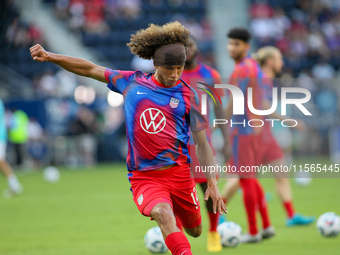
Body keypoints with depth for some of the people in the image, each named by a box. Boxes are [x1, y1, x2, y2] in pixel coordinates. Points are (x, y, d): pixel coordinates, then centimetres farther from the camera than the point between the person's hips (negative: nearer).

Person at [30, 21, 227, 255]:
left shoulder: (187, 95, 1)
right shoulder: (132, 83, 4)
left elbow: (202, 143, 4)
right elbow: (90, 70, 11)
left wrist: (213, 184, -1)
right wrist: (50, 57, 3)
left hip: (178, 173, 1)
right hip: (143, 177, -1)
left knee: (195, 231, 12)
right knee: (162, 213, -30)